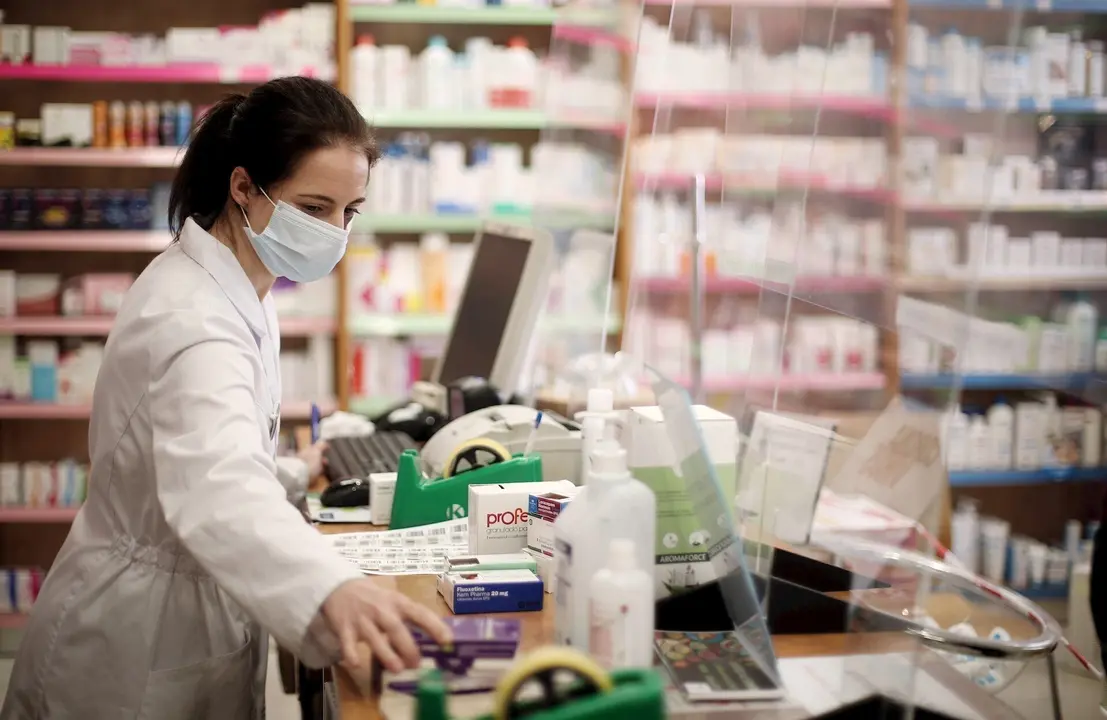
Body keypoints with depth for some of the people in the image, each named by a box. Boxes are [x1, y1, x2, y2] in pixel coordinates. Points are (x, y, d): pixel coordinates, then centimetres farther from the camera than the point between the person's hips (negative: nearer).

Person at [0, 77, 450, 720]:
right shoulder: (192, 320, -29)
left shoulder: (239, 290, 3)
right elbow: (220, 489, -47)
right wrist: (334, 591, -64)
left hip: (201, 611, 9)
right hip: (143, 643, -9)